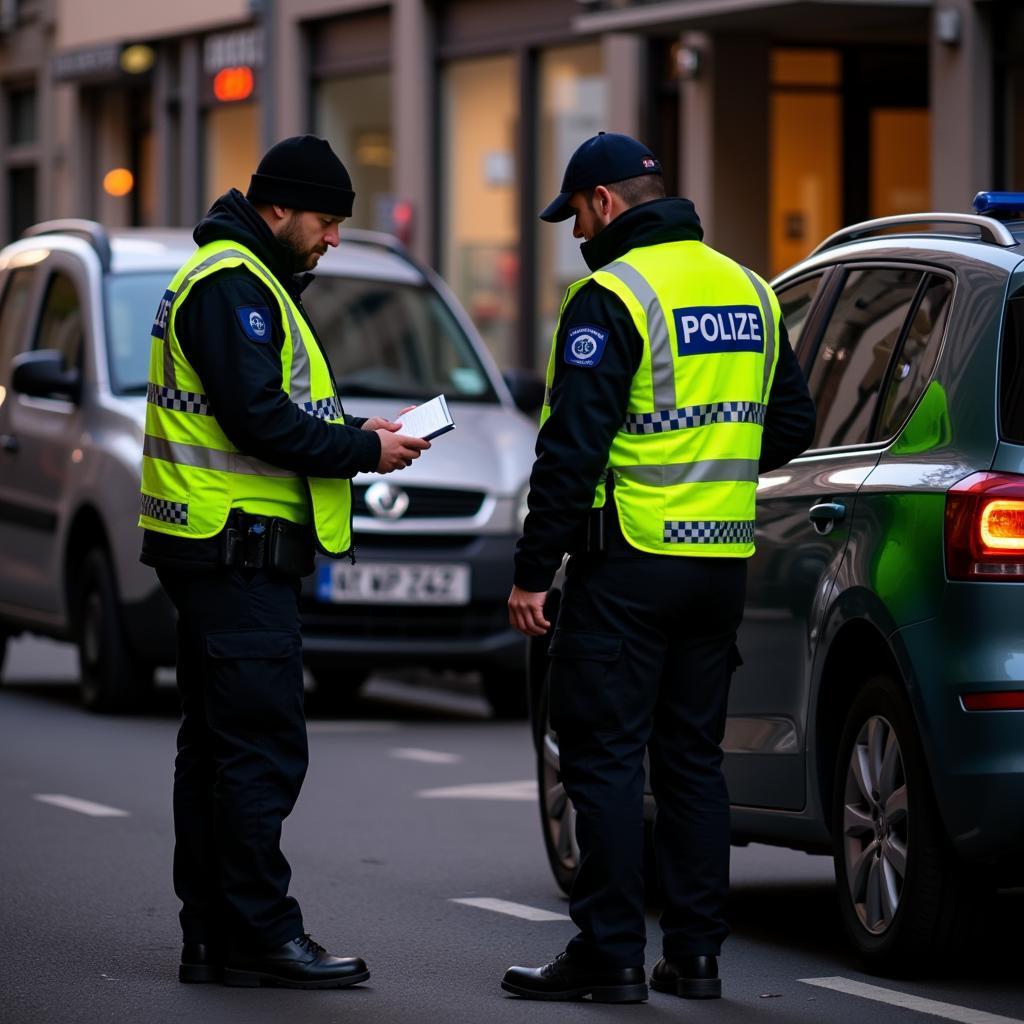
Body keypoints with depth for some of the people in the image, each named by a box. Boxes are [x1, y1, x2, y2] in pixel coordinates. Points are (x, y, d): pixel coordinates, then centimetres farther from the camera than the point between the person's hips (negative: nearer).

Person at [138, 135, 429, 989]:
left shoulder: (249, 282, 21)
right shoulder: (230, 286, -13)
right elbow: (256, 418, -22)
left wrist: (353, 432, 8)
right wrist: (362, 452, -13)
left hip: (224, 553, 11)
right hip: (237, 548, -11)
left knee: (216, 748, 11)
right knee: (261, 749, -10)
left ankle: (212, 936, 15)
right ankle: (262, 939, -8)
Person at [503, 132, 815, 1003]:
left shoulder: (613, 297, -13)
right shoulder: (746, 290, 11)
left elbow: (572, 446, -17)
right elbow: (792, 424, 17)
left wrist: (533, 570, -13)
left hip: (629, 567, -7)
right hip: (723, 564, 7)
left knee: (605, 759, -2)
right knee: (693, 757, 12)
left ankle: (610, 955, -2)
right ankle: (696, 952, 13)